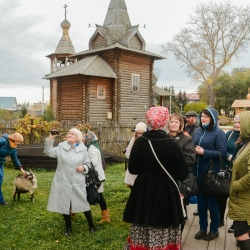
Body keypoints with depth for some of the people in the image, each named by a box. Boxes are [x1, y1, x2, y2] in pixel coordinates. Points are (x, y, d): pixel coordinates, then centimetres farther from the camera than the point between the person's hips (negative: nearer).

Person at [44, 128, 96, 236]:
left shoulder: (83, 149, 0)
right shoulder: (61, 147, 0)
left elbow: (87, 164, 8)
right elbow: (49, 152, -12)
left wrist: (83, 168, -13)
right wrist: (50, 139, -21)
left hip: (78, 183, -1)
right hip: (64, 182, 1)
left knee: (83, 203, 6)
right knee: (64, 205, 10)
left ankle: (91, 225, 26)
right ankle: (68, 227, 30)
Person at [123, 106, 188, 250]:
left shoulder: (139, 142, -8)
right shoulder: (172, 144, -15)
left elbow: (132, 169, 2)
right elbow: (183, 173, -8)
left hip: (143, 192, 3)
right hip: (166, 193, -2)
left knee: (141, 235, 16)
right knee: (164, 236, 11)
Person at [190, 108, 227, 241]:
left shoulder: (218, 133, -8)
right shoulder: (197, 131, 9)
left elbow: (222, 153, -13)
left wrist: (204, 152, -19)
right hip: (197, 172, 5)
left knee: (212, 201, 7)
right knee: (200, 200, 13)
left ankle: (214, 230, 23)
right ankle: (202, 228, 27)